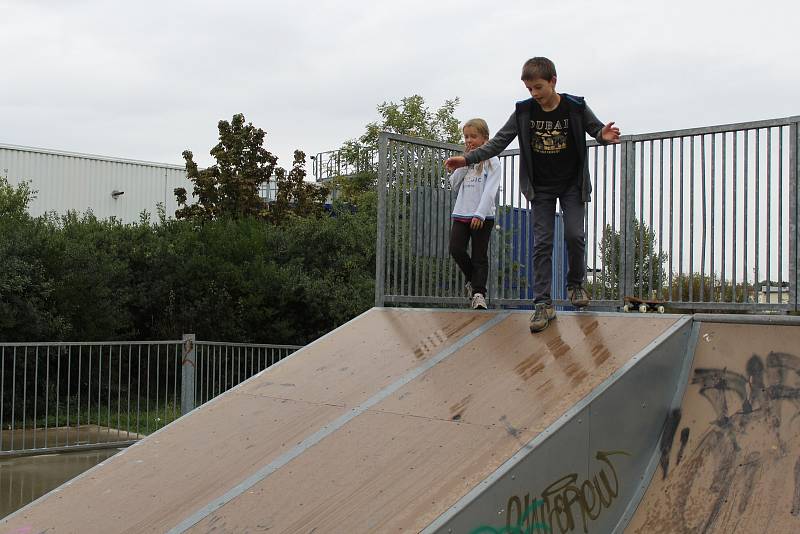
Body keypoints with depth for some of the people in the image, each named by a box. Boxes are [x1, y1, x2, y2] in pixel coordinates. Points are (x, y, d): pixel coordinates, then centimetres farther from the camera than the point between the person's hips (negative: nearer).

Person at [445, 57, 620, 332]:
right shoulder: (524, 111, -7)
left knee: (574, 235, -10)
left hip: (572, 184, -1)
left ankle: (575, 283, 17)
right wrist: (467, 159, -15)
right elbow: (499, 142, -4)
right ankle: (543, 303, -3)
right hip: (541, 188, 1)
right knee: (542, 243, -3)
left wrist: (605, 135, -27)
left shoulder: (575, 107, -11)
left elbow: (597, 129, -1)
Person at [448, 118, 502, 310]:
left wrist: (480, 214, -21)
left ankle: (479, 292, 3)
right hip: (461, 213, 5)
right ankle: (472, 280, 16)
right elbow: (454, 184, 7)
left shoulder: (491, 161, -2)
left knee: (479, 256, -1)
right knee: (456, 250, -6)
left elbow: (490, 190, -11)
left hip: (482, 216, -5)